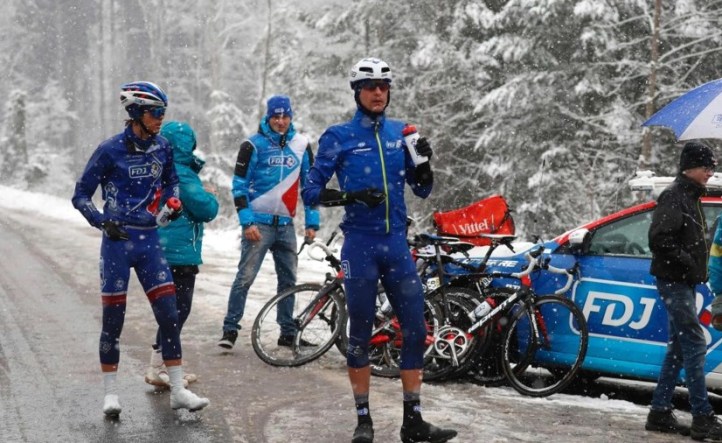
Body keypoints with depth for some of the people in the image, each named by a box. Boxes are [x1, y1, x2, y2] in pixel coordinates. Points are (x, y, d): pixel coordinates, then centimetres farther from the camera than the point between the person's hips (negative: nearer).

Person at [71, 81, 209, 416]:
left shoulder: (161, 148, 4)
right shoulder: (111, 150, -10)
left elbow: (171, 181, 24)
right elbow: (81, 195, -3)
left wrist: (172, 201, 5)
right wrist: (103, 223, -15)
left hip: (149, 241, 4)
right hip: (118, 241, -4)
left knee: (169, 314, -1)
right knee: (113, 319, 1)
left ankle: (178, 390, 7)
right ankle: (111, 393, 13)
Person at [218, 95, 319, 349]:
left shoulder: (301, 145, 9)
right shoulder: (253, 145, -3)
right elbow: (239, 185, -4)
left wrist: (311, 222, 7)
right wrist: (247, 221, -12)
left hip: (286, 224, 4)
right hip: (258, 223, -4)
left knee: (289, 280, 8)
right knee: (245, 277, -8)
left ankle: (288, 333, 17)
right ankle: (230, 329, -1)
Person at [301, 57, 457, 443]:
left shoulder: (401, 132, 8)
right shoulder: (338, 137, -2)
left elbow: (422, 190, 12)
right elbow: (312, 192, -2)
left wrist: (424, 161, -8)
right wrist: (352, 197, -17)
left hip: (396, 243, 3)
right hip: (360, 244, -3)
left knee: (415, 330, 0)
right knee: (360, 334, 3)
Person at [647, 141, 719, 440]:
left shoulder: (690, 197, 18)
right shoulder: (674, 196, -12)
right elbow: (659, 239, -21)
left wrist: (697, 269, 11)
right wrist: (689, 264, -19)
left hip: (684, 283, 10)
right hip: (673, 281, -10)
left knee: (678, 349, 11)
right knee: (695, 346, -11)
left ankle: (660, 413, 16)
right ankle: (703, 419, -10)